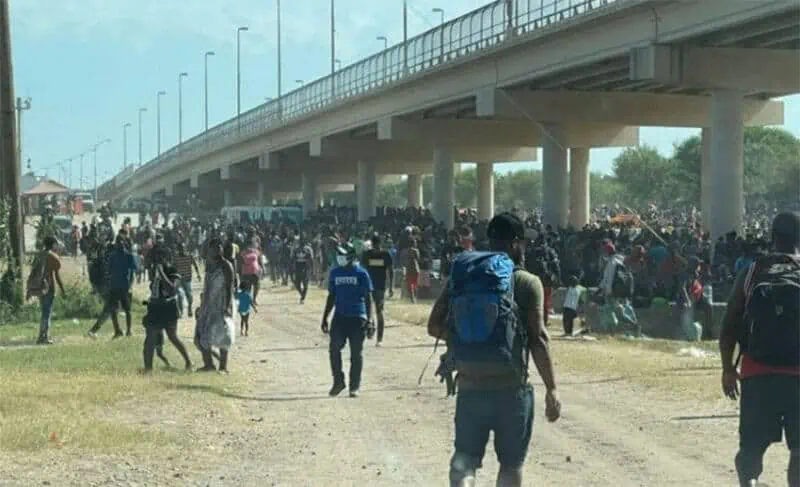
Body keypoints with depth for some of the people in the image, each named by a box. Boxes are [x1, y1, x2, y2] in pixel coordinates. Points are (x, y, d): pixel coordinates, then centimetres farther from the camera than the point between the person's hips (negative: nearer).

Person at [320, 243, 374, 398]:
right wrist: (325, 318, 15)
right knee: (334, 349, -5)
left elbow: (367, 298, 0)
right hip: (339, 316, 3)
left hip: (357, 318, -3)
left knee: (356, 353, 2)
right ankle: (338, 382, 10)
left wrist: (369, 319, -8)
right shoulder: (335, 273, 9)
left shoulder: (361, 274, -2)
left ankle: (354, 386, 11)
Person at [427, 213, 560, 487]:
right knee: (511, 463, 14)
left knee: (464, 460, 9)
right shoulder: (527, 283, -7)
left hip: (470, 386, 2)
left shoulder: (461, 276, 4)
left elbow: (434, 326, 3)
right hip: (512, 389, -2)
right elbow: (538, 338, -12)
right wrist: (551, 390, -8)